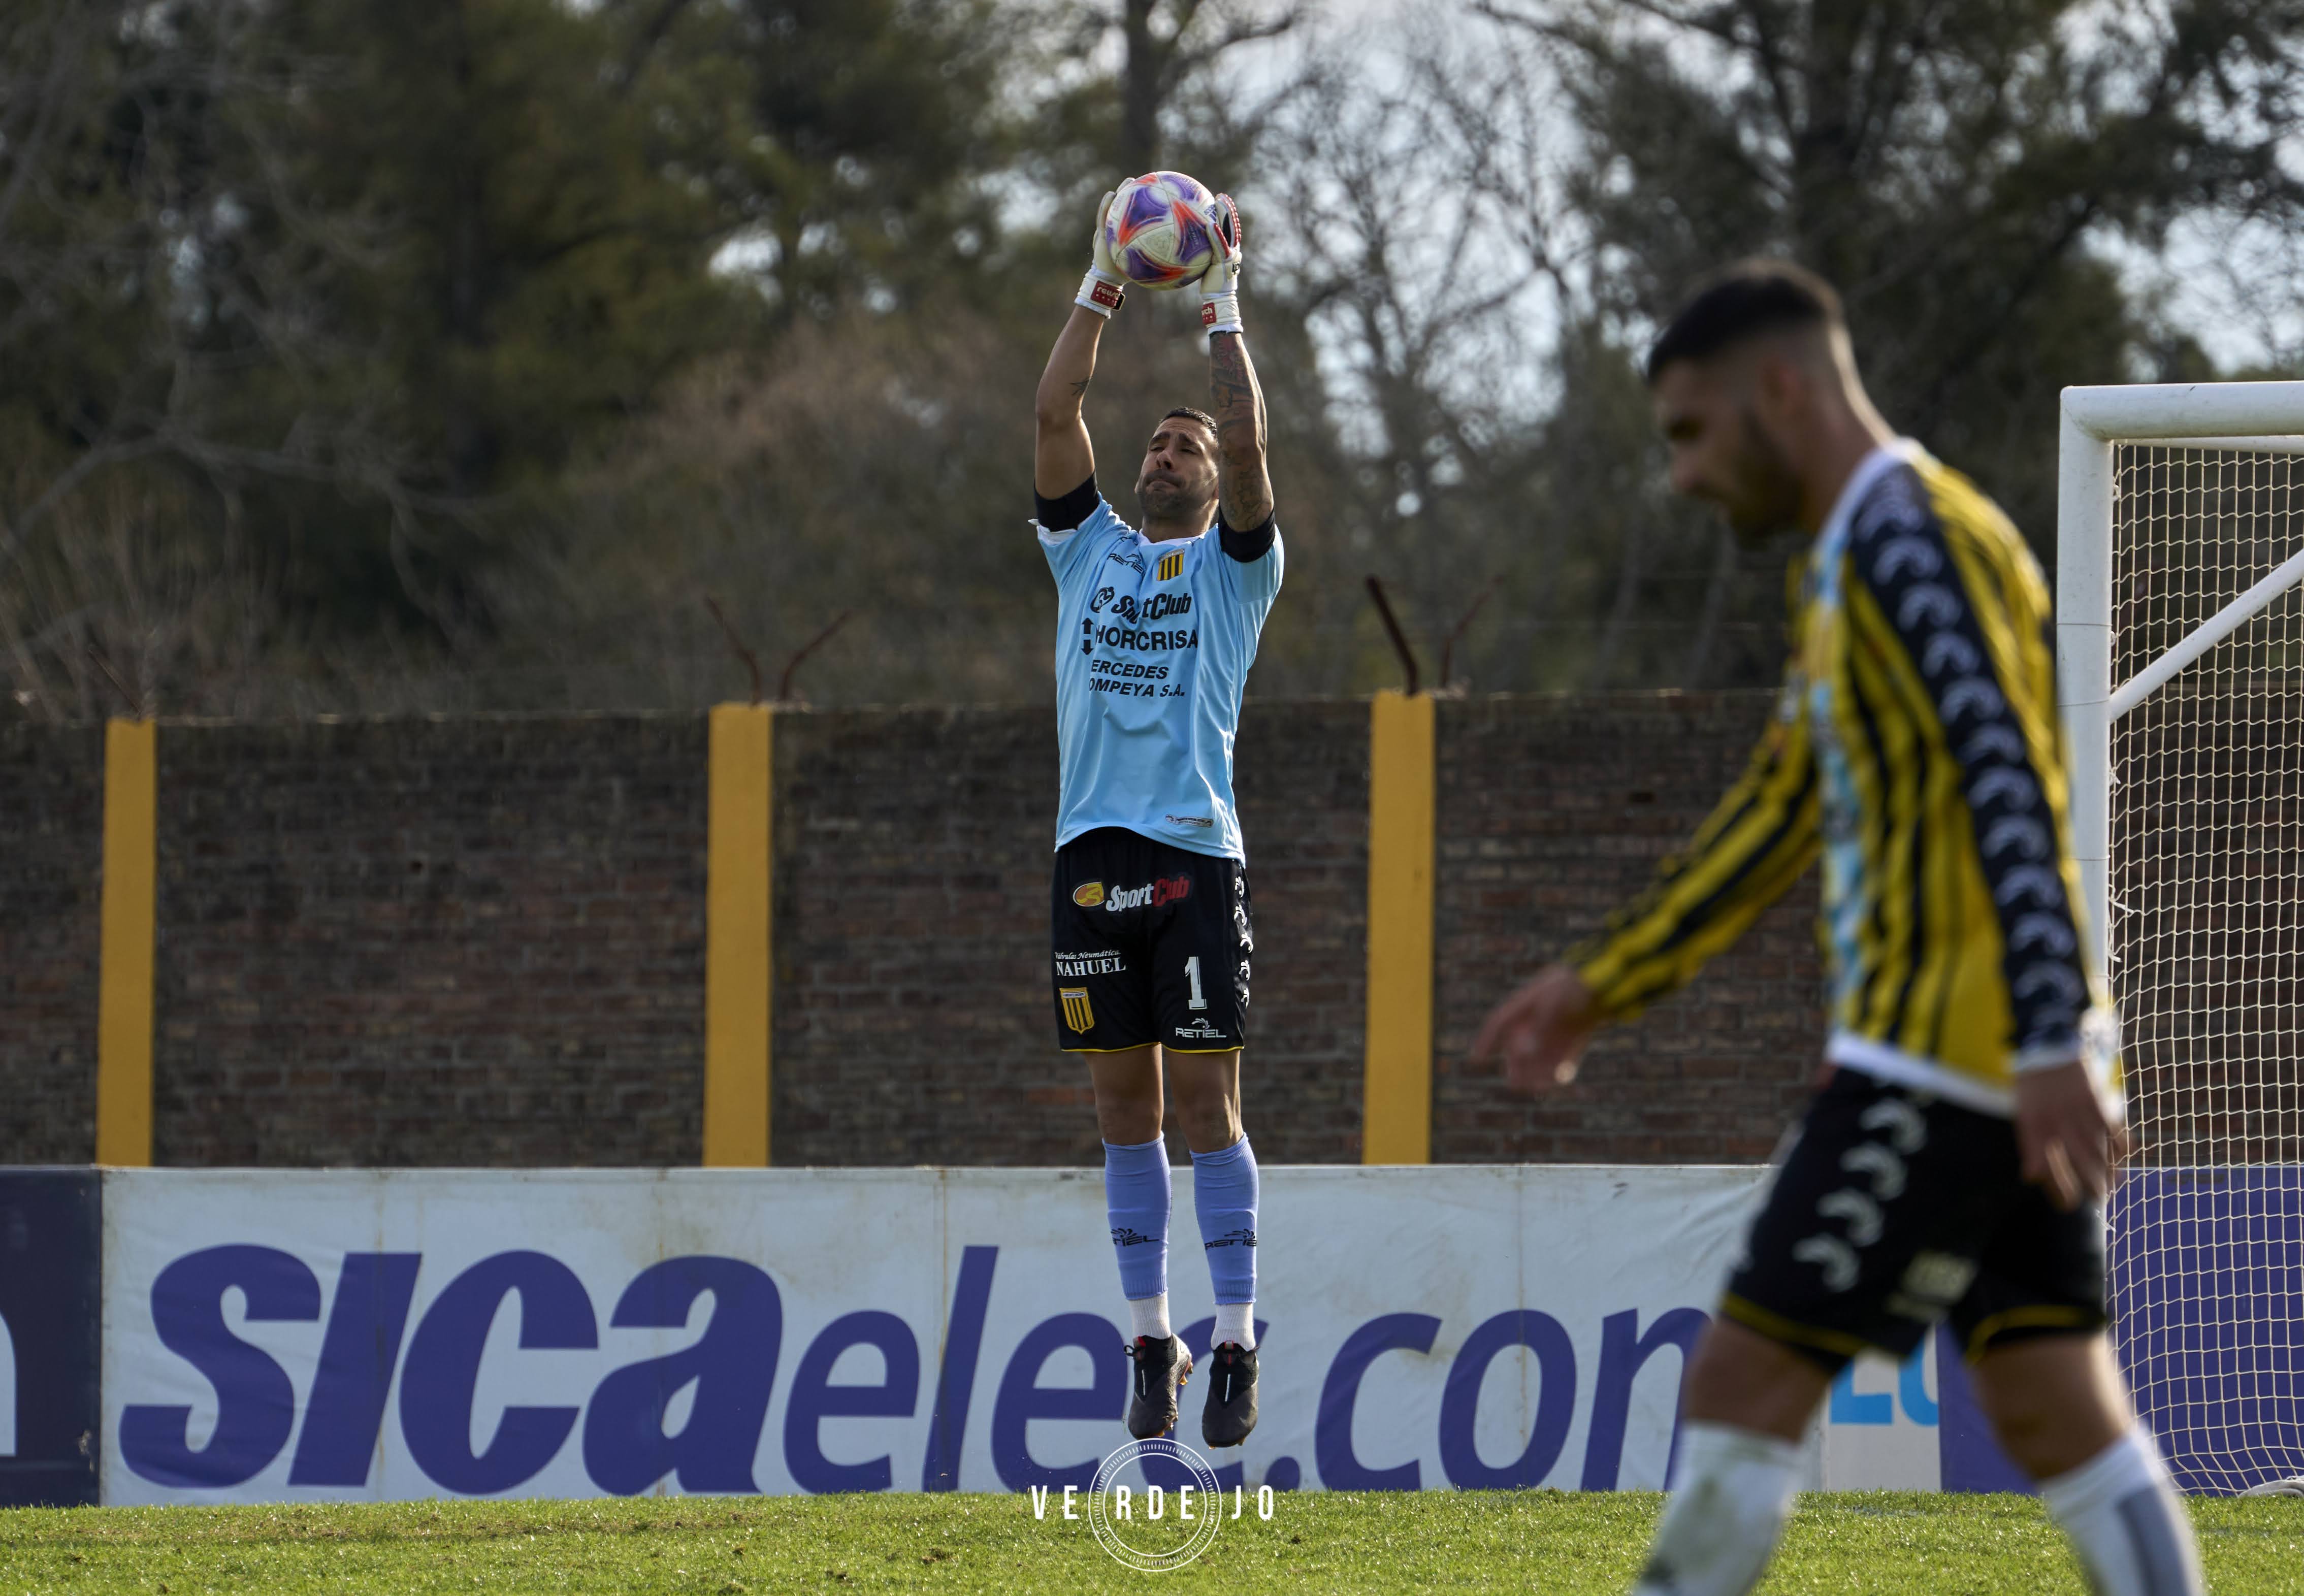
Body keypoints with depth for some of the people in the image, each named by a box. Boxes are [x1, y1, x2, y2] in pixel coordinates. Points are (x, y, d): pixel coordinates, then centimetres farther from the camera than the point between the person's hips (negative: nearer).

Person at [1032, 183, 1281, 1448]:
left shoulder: (1235, 567, 7)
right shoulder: (1091, 554, 17)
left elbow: (1248, 437, -7)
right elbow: (1054, 414, 8)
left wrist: (1221, 305, -3)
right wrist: (1103, 288, 7)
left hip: (1195, 856, -4)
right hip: (1092, 855, 4)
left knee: (1206, 1096, -7)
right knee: (1123, 1103, 5)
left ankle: (1235, 1345, -6)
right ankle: (1150, 1340, 10)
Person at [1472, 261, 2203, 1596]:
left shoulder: (1908, 537, -11)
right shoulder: (1847, 563, 21)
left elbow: (2011, 787, -21)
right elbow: (1779, 822, 28)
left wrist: (2052, 1043, -28)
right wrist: (1598, 986, 27)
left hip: (1936, 1059, -10)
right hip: (2004, 1070, 10)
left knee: (1743, 1387, -6)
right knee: (2056, 1409, 5)